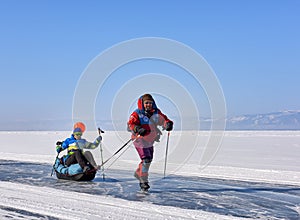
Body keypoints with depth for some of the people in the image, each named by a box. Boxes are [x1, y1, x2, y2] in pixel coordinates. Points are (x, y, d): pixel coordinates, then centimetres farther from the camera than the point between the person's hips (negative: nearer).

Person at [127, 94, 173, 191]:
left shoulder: (156, 113, 1)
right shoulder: (137, 114, -12)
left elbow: (164, 119, 0)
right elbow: (131, 123, -22)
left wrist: (168, 124, -23)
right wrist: (138, 129, -41)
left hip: (150, 141, 7)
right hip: (140, 140, -7)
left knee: (149, 159, 20)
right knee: (146, 159, -16)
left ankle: (138, 173, 46)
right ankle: (143, 181, -2)